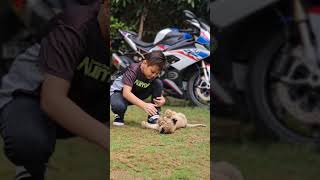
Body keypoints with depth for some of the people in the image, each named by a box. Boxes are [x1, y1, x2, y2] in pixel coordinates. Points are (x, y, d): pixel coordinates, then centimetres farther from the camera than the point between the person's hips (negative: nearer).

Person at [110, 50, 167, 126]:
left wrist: (162, 100, -32)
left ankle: (154, 117, -12)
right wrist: (144, 105, -51)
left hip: (137, 94, 5)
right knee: (118, 105, -42)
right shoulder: (133, 70, -31)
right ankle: (119, 116, -3)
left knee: (158, 83, -18)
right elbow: (126, 92, -40)